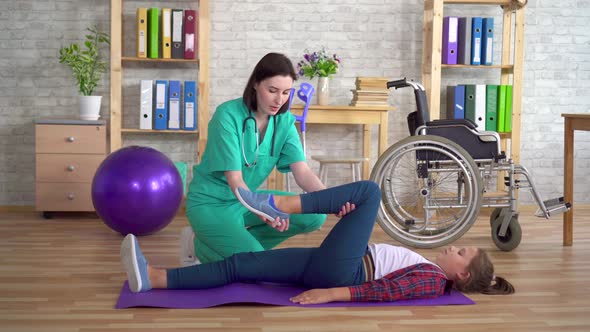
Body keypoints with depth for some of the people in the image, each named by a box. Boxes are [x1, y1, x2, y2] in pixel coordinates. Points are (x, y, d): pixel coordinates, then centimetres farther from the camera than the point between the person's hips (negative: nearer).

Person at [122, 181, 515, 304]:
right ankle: (152, 278, -11)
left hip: (337, 271, -8)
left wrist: (331, 294, -24)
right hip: (330, 266, 8)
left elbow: (384, 290, -15)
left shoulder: (433, 281, -2)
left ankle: (277, 203, -18)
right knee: (240, 264, -3)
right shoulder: (425, 267, 25)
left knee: (370, 189, -11)